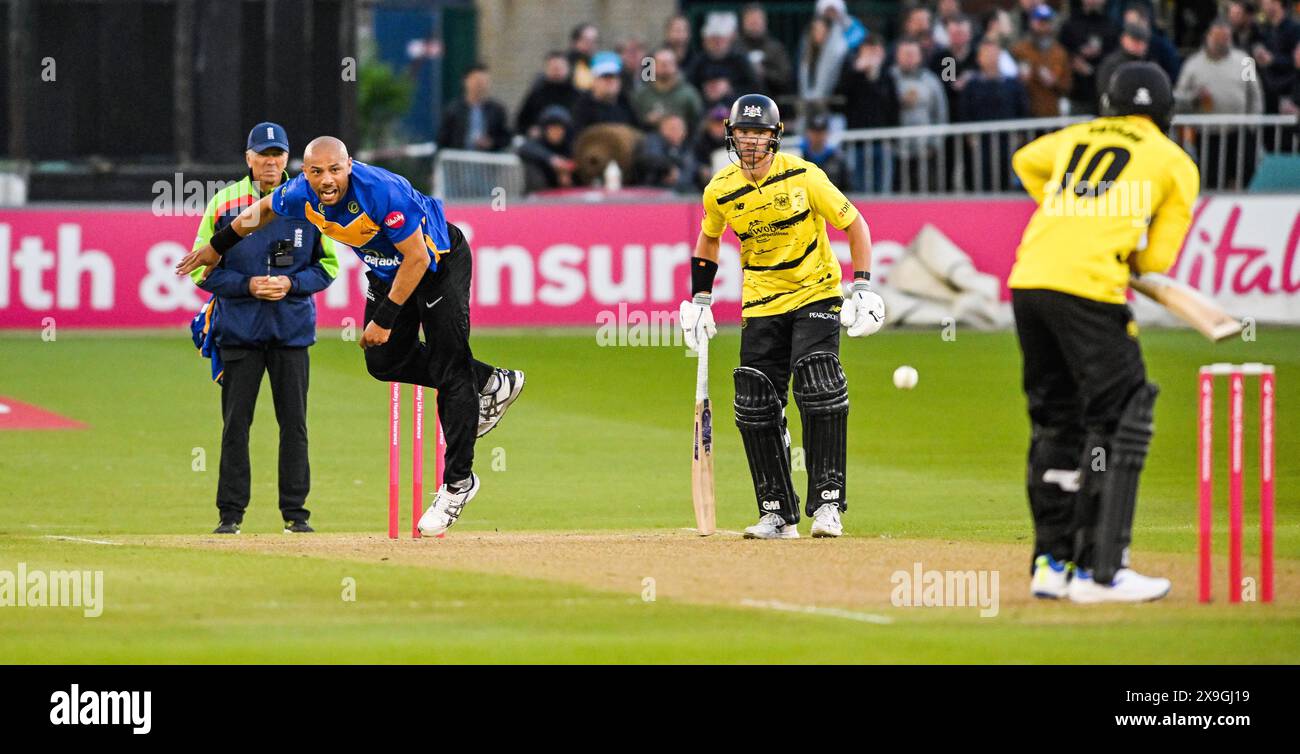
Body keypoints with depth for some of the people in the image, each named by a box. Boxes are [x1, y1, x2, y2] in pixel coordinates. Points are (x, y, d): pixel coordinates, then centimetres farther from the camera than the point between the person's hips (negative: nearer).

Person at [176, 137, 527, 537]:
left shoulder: (382, 192, -38)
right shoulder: (301, 196, -18)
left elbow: (417, 257, -30)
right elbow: (264, 209, 6)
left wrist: (386, 317, -26)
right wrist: (218, 246, 18)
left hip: (439, 261, -8)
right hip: (388, 269, 8)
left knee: (449, 371, -9)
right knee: (384, 361, 9)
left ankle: (458, 481, -1)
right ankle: (491, 384, 26)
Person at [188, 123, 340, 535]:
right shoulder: (224, 203, 1)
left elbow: (328, 265, 9)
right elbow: (202, 269, 2)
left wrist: (292, 283, -9)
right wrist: (247, 285, -13)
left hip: (292, 329, 1)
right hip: (239, 329, -1)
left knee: (294, 423, 2)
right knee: (235, 423, 0)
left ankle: (295, 512, 8)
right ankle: (230, 513, 5)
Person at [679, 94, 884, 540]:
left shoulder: (803, 176, -14)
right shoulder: (720, 191, -4)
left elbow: (854, 224, -5)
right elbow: (708, 240, 17)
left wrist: (863, 285, -13)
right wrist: (700, 299, 9)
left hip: (816, 295, -4)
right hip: (761, 306, 4)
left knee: (820, 393, -20)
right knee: (755, 409, -2)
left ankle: (828, 503, -14)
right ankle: (777, 514, 9)